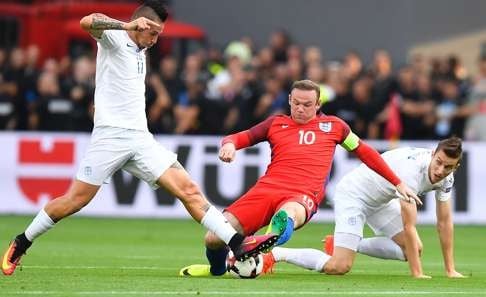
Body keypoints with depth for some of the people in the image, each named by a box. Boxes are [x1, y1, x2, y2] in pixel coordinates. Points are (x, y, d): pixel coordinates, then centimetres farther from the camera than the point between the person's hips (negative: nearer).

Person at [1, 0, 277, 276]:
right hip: (110, 136, -7)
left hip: (140, 139, 7)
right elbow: (88, 22, -27)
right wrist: (129, 25, -37)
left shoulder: (140, 50, 20)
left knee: (189, 190, -7)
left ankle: (238, 243, -15)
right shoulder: (114, 38, -3)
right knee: (75, 201, -4)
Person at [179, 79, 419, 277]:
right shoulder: (276, 123, 24)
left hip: (303, 196, -2)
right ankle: (217, 268, 22)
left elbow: (365, 152, 32)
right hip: (267, 188, 2)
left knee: (289, 213, -43)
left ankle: (279, 230, -80)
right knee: (214, 238, -13)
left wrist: (398, 183, 31)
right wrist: (229, 145, -3)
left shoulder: (333, 126, 23)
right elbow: (240, 138, 23)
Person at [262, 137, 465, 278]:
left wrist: (450, 270, -2)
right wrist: (417, 274, -31)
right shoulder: (412, 170, -36)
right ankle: (277, 254, -2)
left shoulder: (445, 176, -10)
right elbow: (409, 227, -33)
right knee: (339, 267, -21)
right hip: (353, 193, -9)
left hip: (380, 199, 9)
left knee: (413, 250, 3)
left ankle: (339, 245, 14)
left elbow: (444, 222, 0)